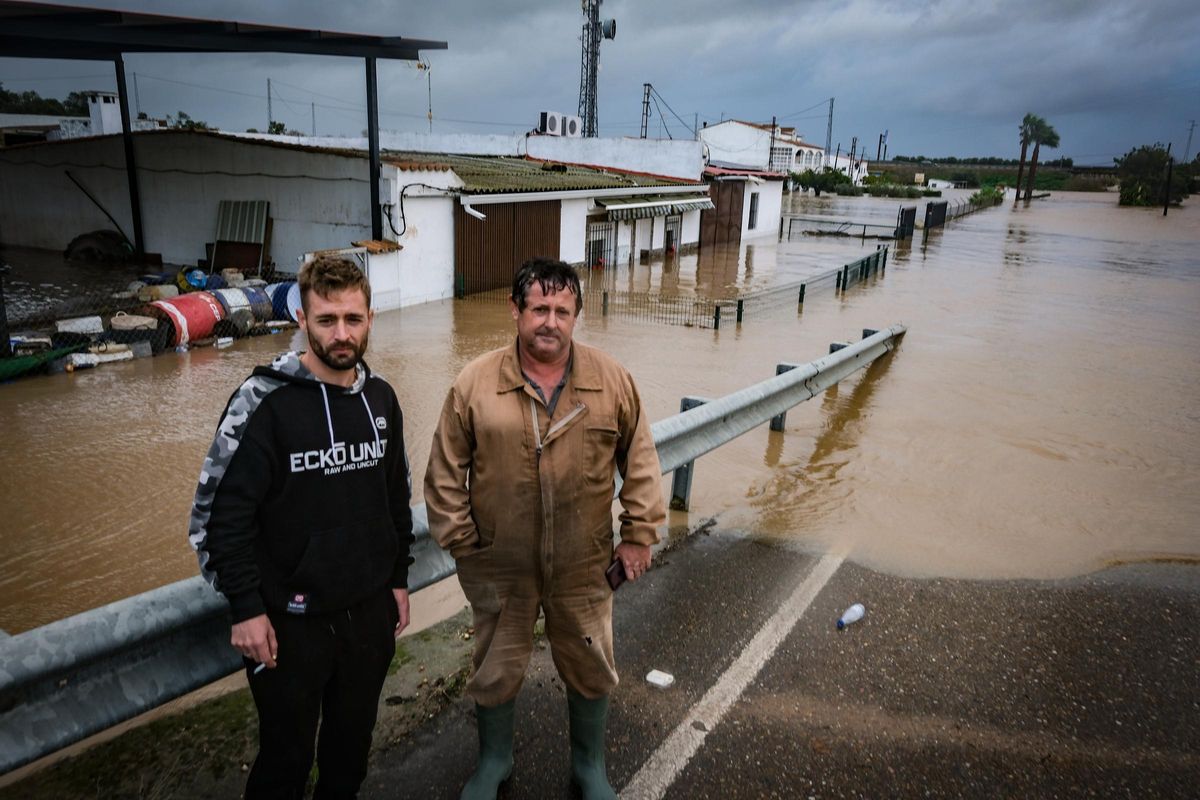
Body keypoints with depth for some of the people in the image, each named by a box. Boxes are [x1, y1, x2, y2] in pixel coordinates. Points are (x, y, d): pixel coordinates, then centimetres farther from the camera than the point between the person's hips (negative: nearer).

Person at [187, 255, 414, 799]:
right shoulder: (264, 402, -15)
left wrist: (399, 579, 12)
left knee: (352, 743, 21)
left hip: (370, 612, 5)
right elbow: (223, 512, -13)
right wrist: (246, 609, -13)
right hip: (291, 621, -4)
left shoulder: (380, 397, 1)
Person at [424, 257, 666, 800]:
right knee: (495, 672, 19)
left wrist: (640, 535, 1)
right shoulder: (475, 383, -11)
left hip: (583, 567, 1)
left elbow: (640, 461, 1)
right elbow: (446, 472, -3)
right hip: (499, 568, 0)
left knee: (590, 671, 19)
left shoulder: (612, 380, -8)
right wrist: (460, 541, -2)